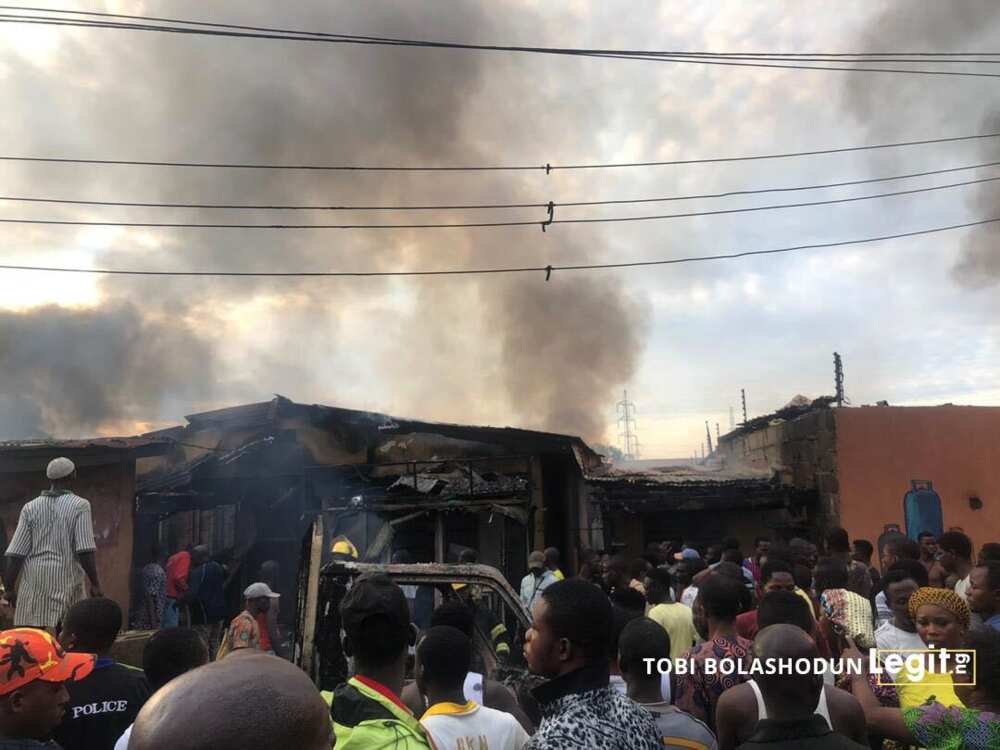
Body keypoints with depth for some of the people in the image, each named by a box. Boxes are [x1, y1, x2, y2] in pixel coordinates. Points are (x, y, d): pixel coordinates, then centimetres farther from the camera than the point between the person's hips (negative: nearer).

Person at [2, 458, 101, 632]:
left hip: (33, 583, 4)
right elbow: (85, 551, -10)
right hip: (66, 581, -3)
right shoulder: (80, 505, -2)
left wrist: (9, 588, 10)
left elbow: (15, 554, 4)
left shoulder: (30, 507, 8)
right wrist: (95, 583, -7)